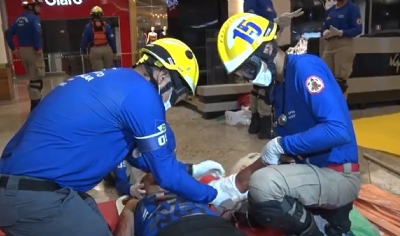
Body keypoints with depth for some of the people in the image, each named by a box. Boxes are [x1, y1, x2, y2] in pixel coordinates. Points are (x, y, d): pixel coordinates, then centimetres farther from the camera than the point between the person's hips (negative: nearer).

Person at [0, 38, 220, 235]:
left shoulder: (116, 81, 14)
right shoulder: (142, 93, -14)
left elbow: (137, 154, 23)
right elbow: (165, 174, -8)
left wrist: (188, 169, 26)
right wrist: (212, 195, 7)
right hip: (36, 196, -10)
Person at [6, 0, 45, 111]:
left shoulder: (19, 19, 15)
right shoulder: (34, 18, -8)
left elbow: (9, 33, 13)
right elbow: (37, 32, -27)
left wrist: (13, 49, 13)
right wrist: (38, 48, -20)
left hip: (23, 51, 8)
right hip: (33, 50, -8)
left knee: (32, 79, 17)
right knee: (37, 79, -4)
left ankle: (35, 104, 23)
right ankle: (35, 107, -4)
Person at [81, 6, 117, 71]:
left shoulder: (88, 27, 1)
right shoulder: (106, 25, 2)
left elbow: (84, 40, 2)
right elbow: (112, 39, 1)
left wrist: (84, 52, 13)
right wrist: (114, 51, 9)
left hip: (95, 50, -1)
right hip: (106, 49, 1)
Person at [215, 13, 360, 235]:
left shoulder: (305, 67, -18)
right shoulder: (278, 86, 8)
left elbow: (339, 130, -30)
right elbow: (281, 148, 11)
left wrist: (279, 145, -21)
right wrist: (248, 174, 1)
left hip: (338, 175, -9)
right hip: (312, 170, 9)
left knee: (262, 185, -32)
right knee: (258, 206, 21)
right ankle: (332, 210, 16)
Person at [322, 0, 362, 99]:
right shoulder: (329, 10, 17)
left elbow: (358, 29, -9)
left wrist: (340, 32, -22)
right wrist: (325, 33, -7)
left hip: (344, 45, -6)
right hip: (329, 45, 6)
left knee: (341, 79, -5)